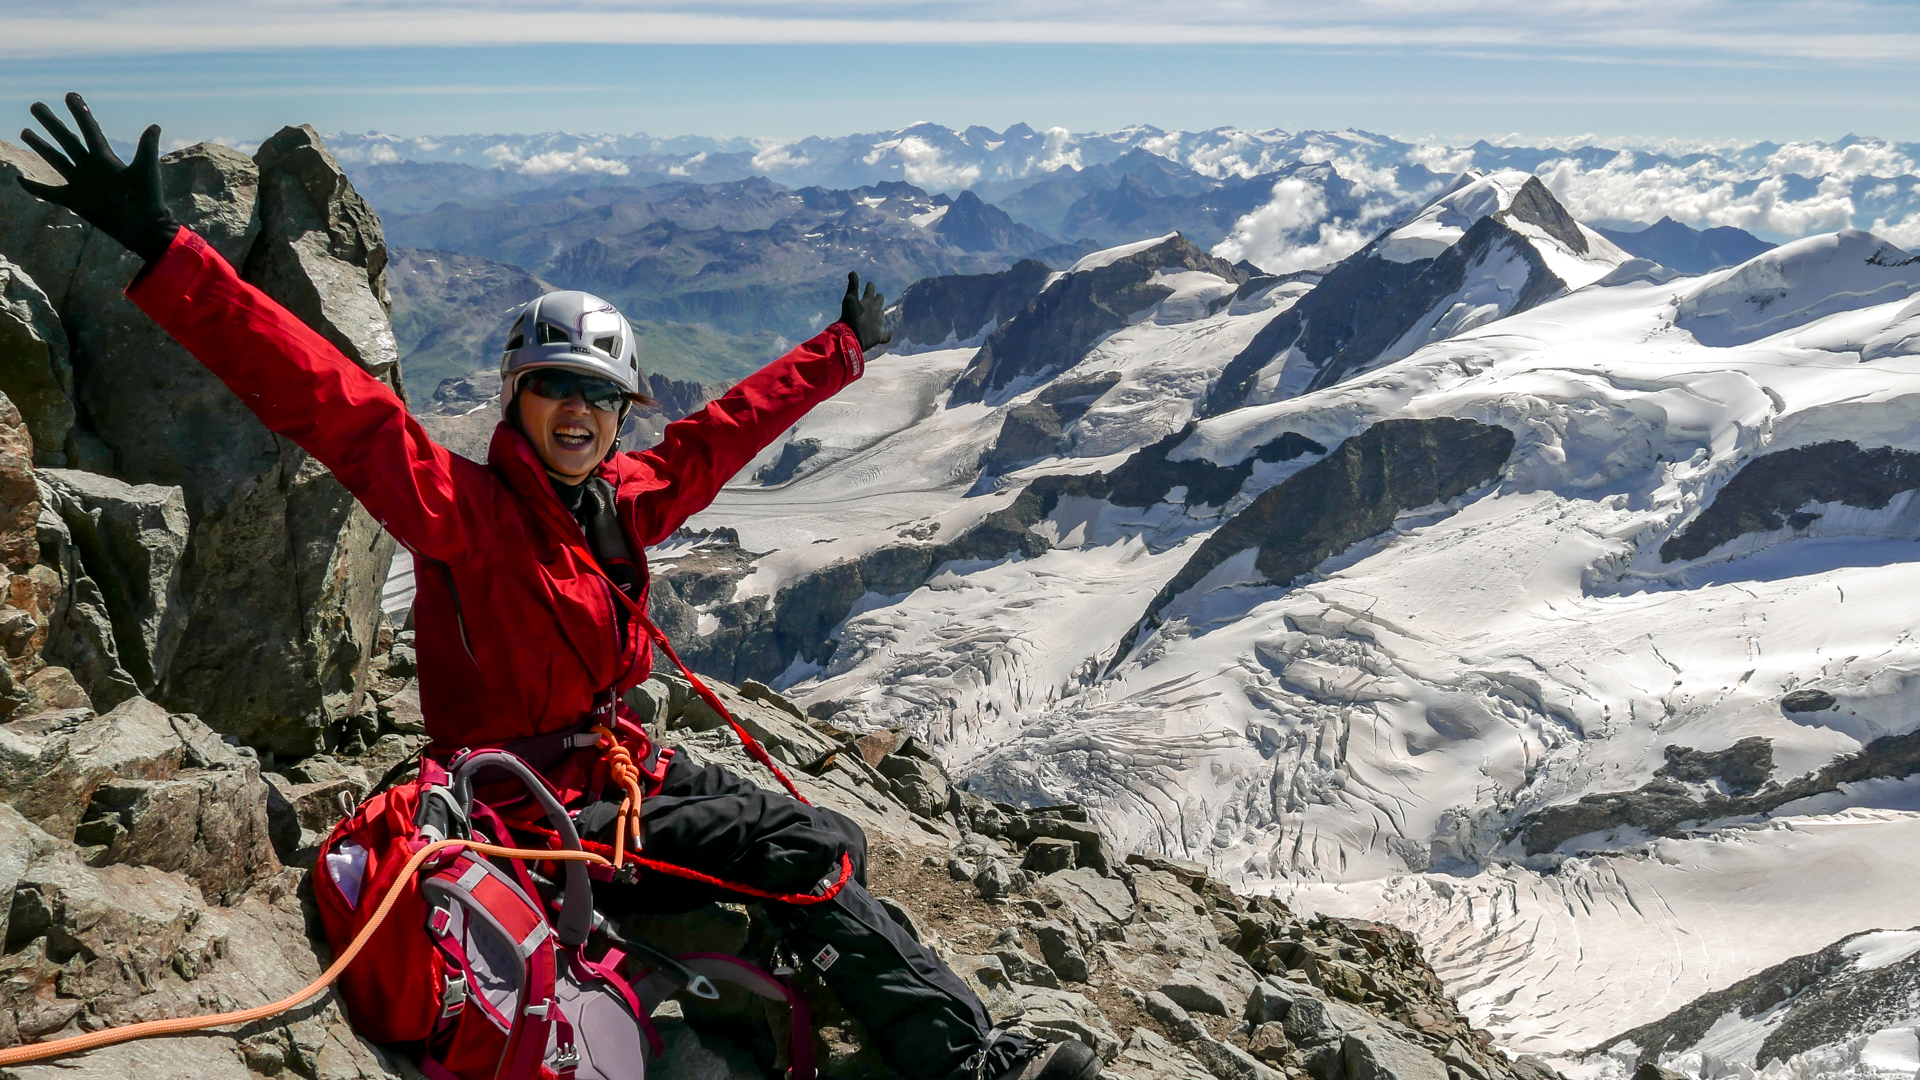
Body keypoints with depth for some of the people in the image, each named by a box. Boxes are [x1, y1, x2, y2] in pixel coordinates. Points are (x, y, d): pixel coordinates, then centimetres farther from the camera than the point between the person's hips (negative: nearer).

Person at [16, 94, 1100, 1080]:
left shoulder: (622, 500, 5)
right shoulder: (461, 508, -15)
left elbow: (726, 429, 19)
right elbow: (328, 399, -26)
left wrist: (843, 350, 32)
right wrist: (163, 250, -35)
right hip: (538, 809, -7)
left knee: (822, 845, -7)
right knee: (805, 848, -17)